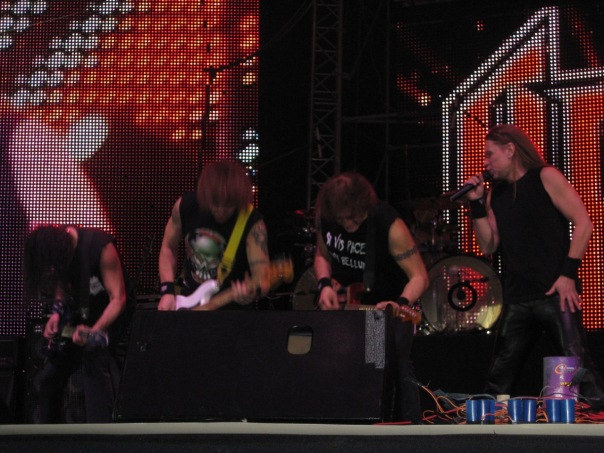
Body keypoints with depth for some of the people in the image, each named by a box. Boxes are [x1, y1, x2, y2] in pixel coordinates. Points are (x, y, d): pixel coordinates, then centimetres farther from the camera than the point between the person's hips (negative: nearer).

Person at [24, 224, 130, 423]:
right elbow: (61, 285, 5)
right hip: (79, 314, 7)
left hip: (108, 316, -7)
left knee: (94, 362, -30)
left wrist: (94, 331, -42)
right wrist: (57, 312, -14)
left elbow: (118, 299, -29)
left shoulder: (99, 246, -31)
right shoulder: (51, 245, -12)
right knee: (49, 376, 7)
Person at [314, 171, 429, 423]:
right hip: (344, 303, 5)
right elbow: (322, 255, 6)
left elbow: (419, 276, -25)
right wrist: (325, 285, -13)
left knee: (398, 370, -17)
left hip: (389, 303, -5)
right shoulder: (324, 216, -14)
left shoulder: (389, 225, -28)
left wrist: (401, 304, -43)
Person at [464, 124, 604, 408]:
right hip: (516, 299, 6)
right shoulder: (495, 194, 16)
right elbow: (488, 246, 13)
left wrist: (568, 273, -12)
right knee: (498, 379, 7)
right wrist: (477, 204, 4)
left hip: (555, 293, -6)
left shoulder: (545, 177, -1)